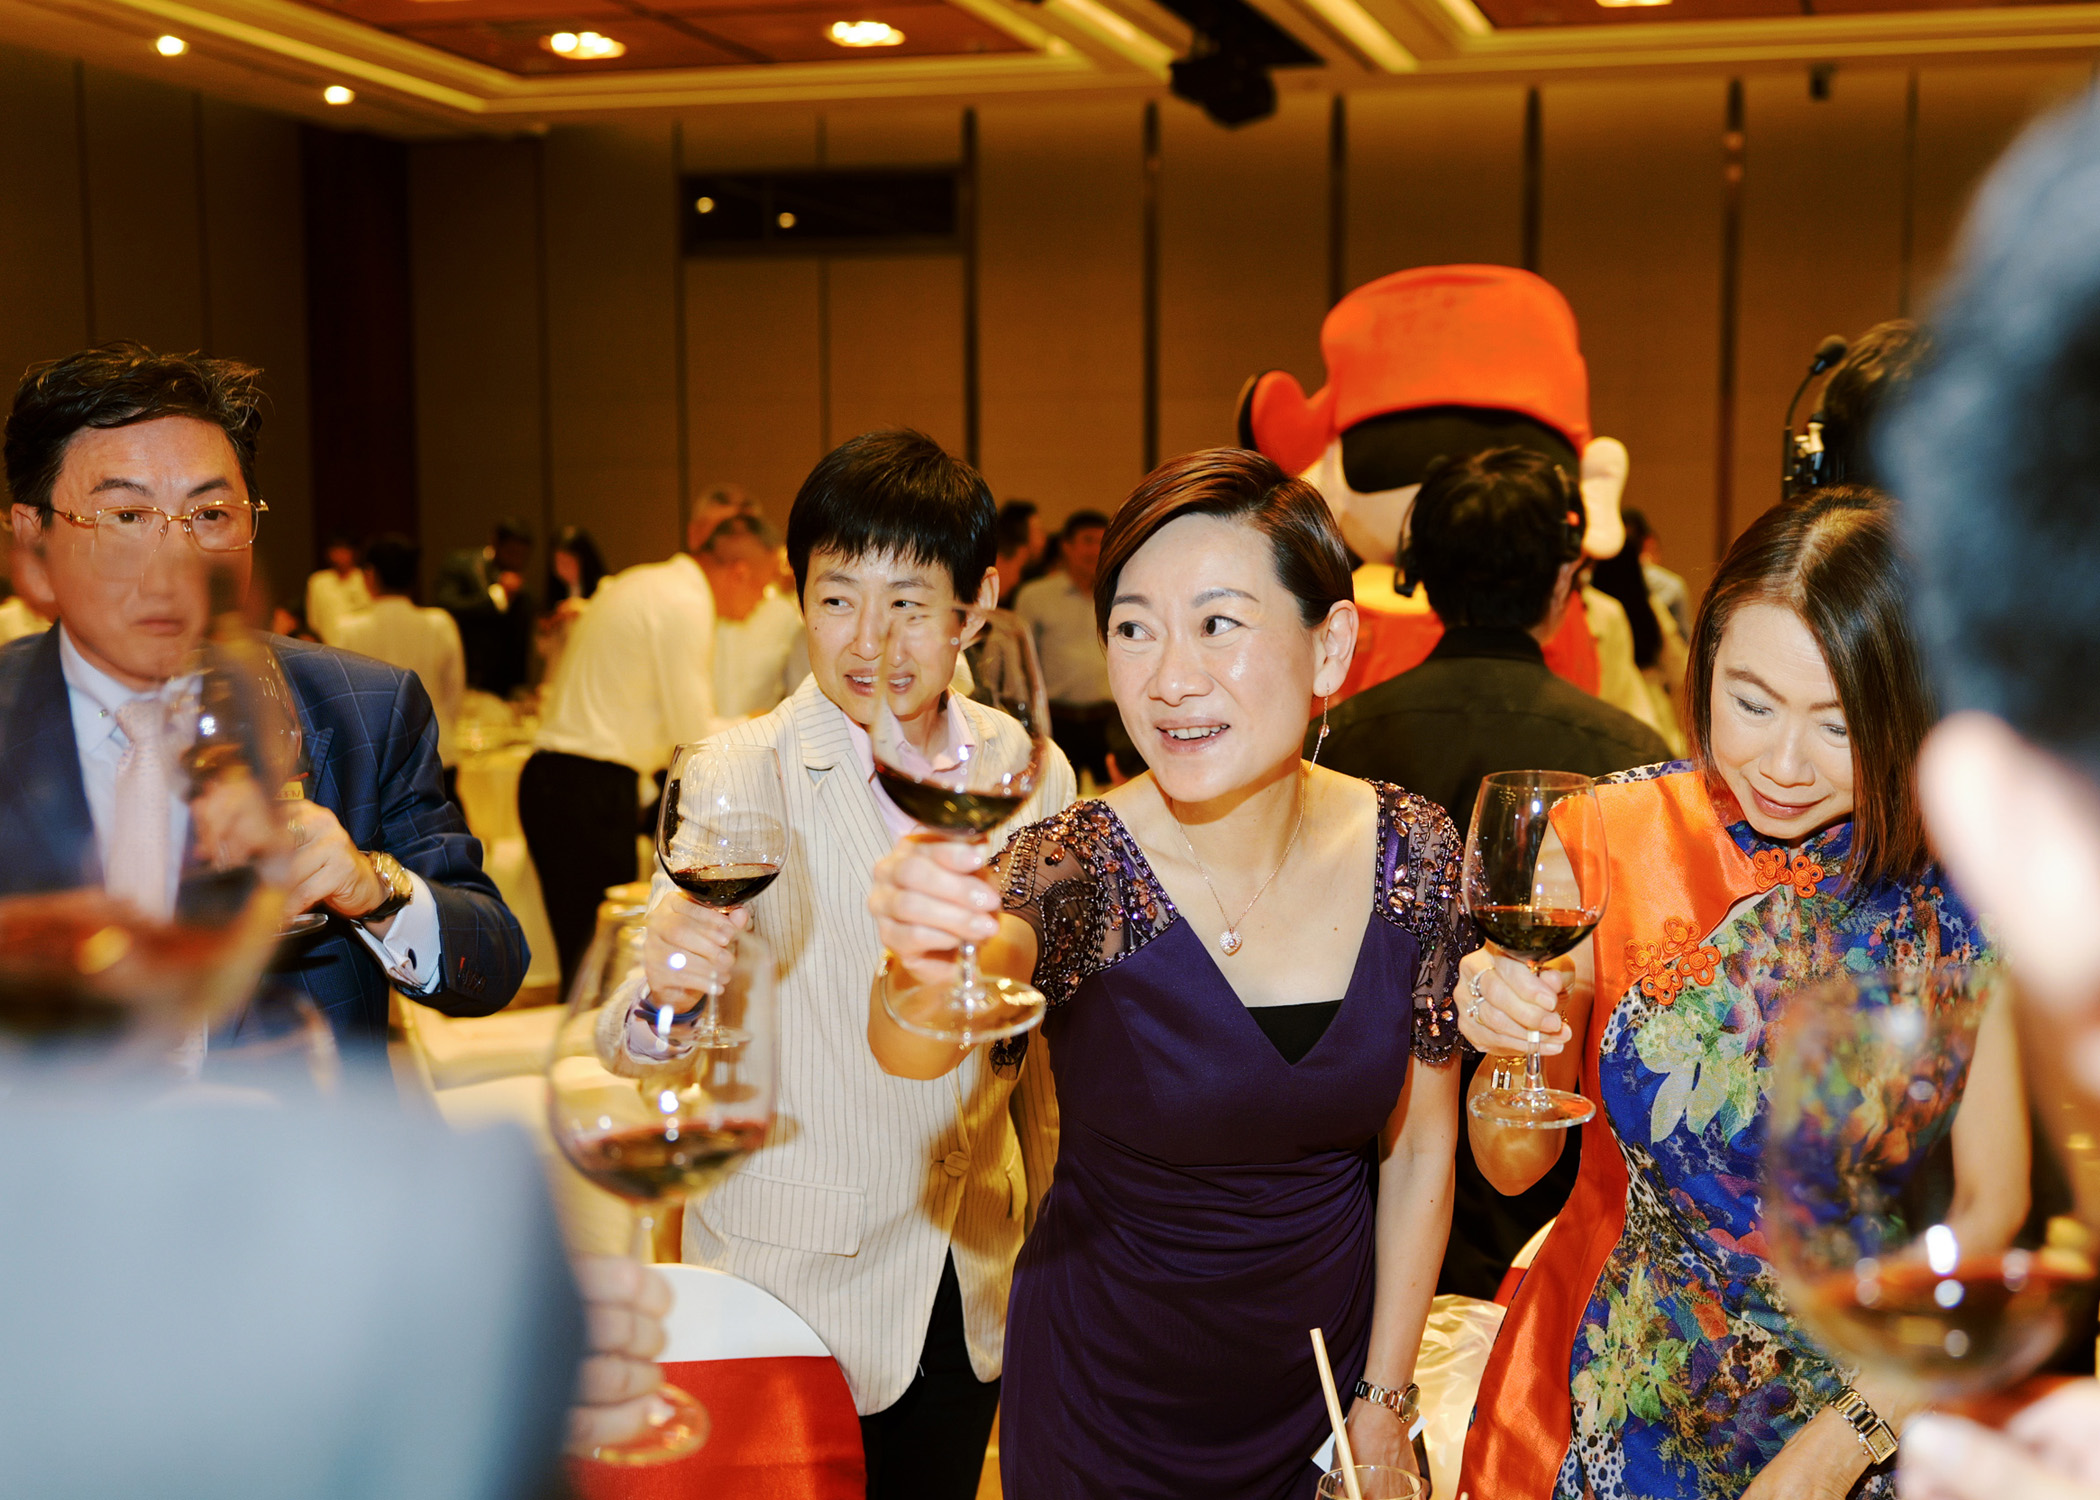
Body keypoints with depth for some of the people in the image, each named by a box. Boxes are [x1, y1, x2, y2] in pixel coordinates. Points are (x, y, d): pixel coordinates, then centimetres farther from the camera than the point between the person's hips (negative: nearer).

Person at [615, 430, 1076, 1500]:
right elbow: (643, 1047, -20)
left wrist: (1051, 1238, 14)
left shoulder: (1030, 772, -2)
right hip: (792, 1291, -3)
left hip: (972, 1287, 4)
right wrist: (663, 989, -42)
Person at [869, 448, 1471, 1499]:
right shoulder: (1077, 871, -20)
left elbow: (1419, 1146, -1)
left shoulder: (1416, 852, -11)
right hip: (1105, 1403, -1)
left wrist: (1384, 1402, -1)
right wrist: (923, 972, -59)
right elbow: (916, 1050, -39)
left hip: (1325, 1393, 2)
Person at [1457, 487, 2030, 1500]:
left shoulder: (1958, 887, -13)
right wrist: (1512, 1042, -29)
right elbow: (1513, 1167, -8)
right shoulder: (1613, 835, -14)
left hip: (1874, 1409, 0)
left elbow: (1987, 1203, -7)